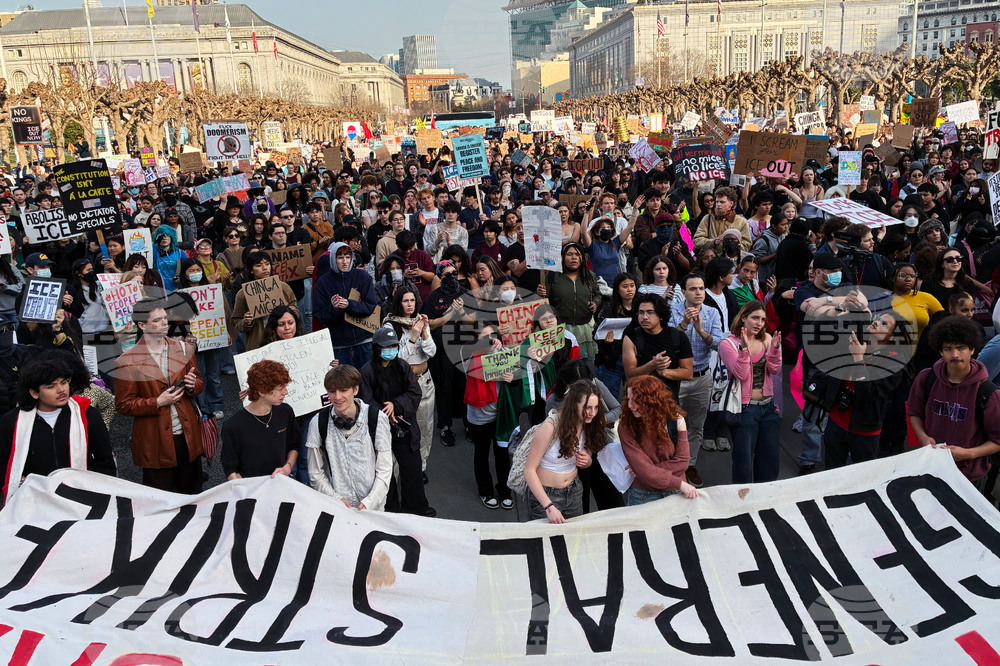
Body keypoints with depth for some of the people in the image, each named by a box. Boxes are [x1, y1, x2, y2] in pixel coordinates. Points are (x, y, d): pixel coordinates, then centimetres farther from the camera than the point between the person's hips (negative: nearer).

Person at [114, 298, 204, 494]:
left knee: (192, 494, 15)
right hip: (155, 443, -4)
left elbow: (200, 383, 16)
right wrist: (157, 402, -18)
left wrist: (192, 386, -8)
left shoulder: (182, 349, 5)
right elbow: (123, 405, -6)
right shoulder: (127, 362, -9)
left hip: (188, 436, 4)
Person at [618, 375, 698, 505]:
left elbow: (682, 462, -2)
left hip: (676, 493, 1)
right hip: (644, 496, -1)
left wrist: (649, 470, -10)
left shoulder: (675, 419, -1)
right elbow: (642, 469, -12)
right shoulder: (625, 427, -7)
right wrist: (680, 484, -15)